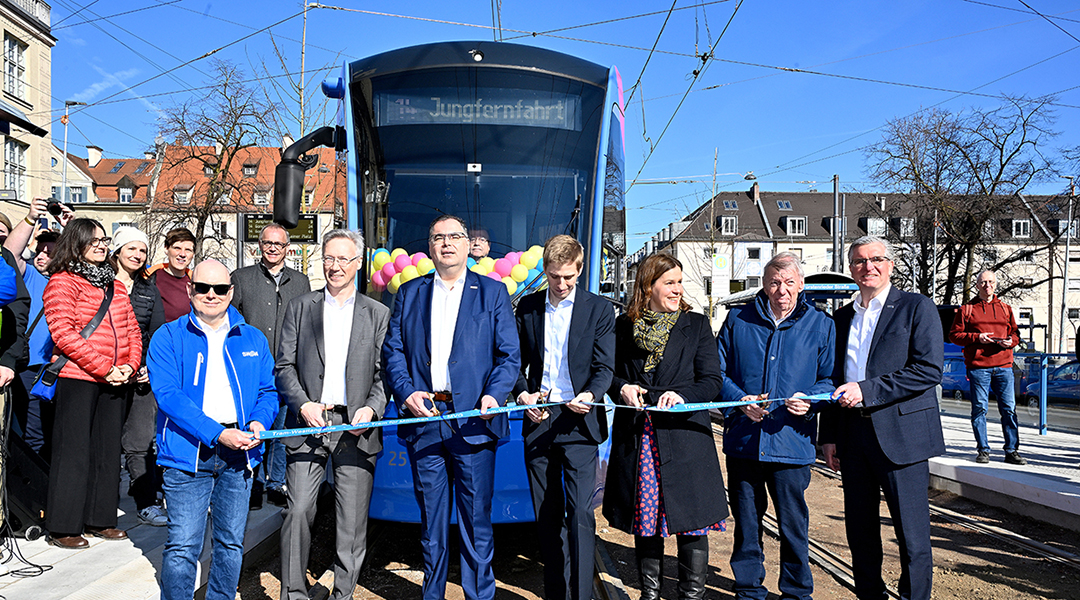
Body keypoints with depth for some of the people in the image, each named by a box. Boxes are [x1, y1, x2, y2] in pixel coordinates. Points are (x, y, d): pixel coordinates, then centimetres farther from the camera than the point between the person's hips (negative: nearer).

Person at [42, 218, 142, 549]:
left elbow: (132, 330, 14)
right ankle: (63, 528, 9)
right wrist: (104, 368, -17)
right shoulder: (62, 282, -5)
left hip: (113, 382, 7)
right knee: (73, 451, -1)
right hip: (77, 378, -6)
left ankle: (99, 520, 21)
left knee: (107, 450, 11)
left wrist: (130, 365, -3)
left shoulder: (115, 286, 16)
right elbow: (64, 334, -15)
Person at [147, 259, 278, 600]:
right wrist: (216, 433, -20)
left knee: (231, 542, 12)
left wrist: (259, 422, -11)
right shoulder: (168, 338, 1)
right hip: (188, 451, -3)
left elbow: (267, 390, 12)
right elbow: (168, 394, -10)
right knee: (182, 545, -4)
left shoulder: (252, 340, 12)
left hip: (238, 455, 4)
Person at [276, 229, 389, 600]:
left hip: (356, 429, 0)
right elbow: (284, 367, 6)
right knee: (298, 511, -5)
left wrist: (372, 408, -11)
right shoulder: (300, 307, 10)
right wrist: (303, 404, -9)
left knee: (353, 520, 3)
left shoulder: (378, 315, 9)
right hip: (308, 424, 0)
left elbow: (384, 373, 6)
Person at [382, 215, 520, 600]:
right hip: (423, 418, 2)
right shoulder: (409, 293, 13)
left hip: (473, 420, -2)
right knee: (431, 518, 12)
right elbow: (392, 350, 8)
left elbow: (509, 354, 2)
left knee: (476, 517, 1)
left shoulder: (493, 293, 7)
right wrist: (405, 392, -8)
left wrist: (495, 394, -14)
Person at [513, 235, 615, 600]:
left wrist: (590, 395, -21)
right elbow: (517, 360, 14)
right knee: (546, 515, 10)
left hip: (578, 421, -3)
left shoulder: (599, 309, 2)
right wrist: (522, 393, -5)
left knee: (580, 512, -12)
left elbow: (604, 366, -1)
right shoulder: (528, 307, 10)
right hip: (537, 420, 3)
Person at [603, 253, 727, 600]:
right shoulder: (624, 326, 10)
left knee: (692, 522, -2)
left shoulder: (696, 325, 7)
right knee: (644, 518, 10)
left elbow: (712, 382, 2)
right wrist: (622, 388, -7)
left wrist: (683, 395, -16)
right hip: (637, 437, 2)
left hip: (684, 436, -2)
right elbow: (608, 373, 15)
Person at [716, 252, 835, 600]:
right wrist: (739, 400, -9)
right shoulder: (738, 320, 6)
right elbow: (718, 371, 8)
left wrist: (809, 401, -14)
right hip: (742, 440, 1)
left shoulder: (820, 325, 5)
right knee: (746, 522, 11)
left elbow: (830, 379, 6)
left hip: (792, 440, -1)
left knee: (794, 525, 6)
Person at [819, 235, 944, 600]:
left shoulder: (917, 308, 0)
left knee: (912, 535, 0)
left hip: (901, 435, -5)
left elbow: (929, 371, -11)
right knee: (859, 531, 12)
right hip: (853, 437, 5)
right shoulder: (842, 317, 15)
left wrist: (866, 390, -17)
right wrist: (828, 435, 11)